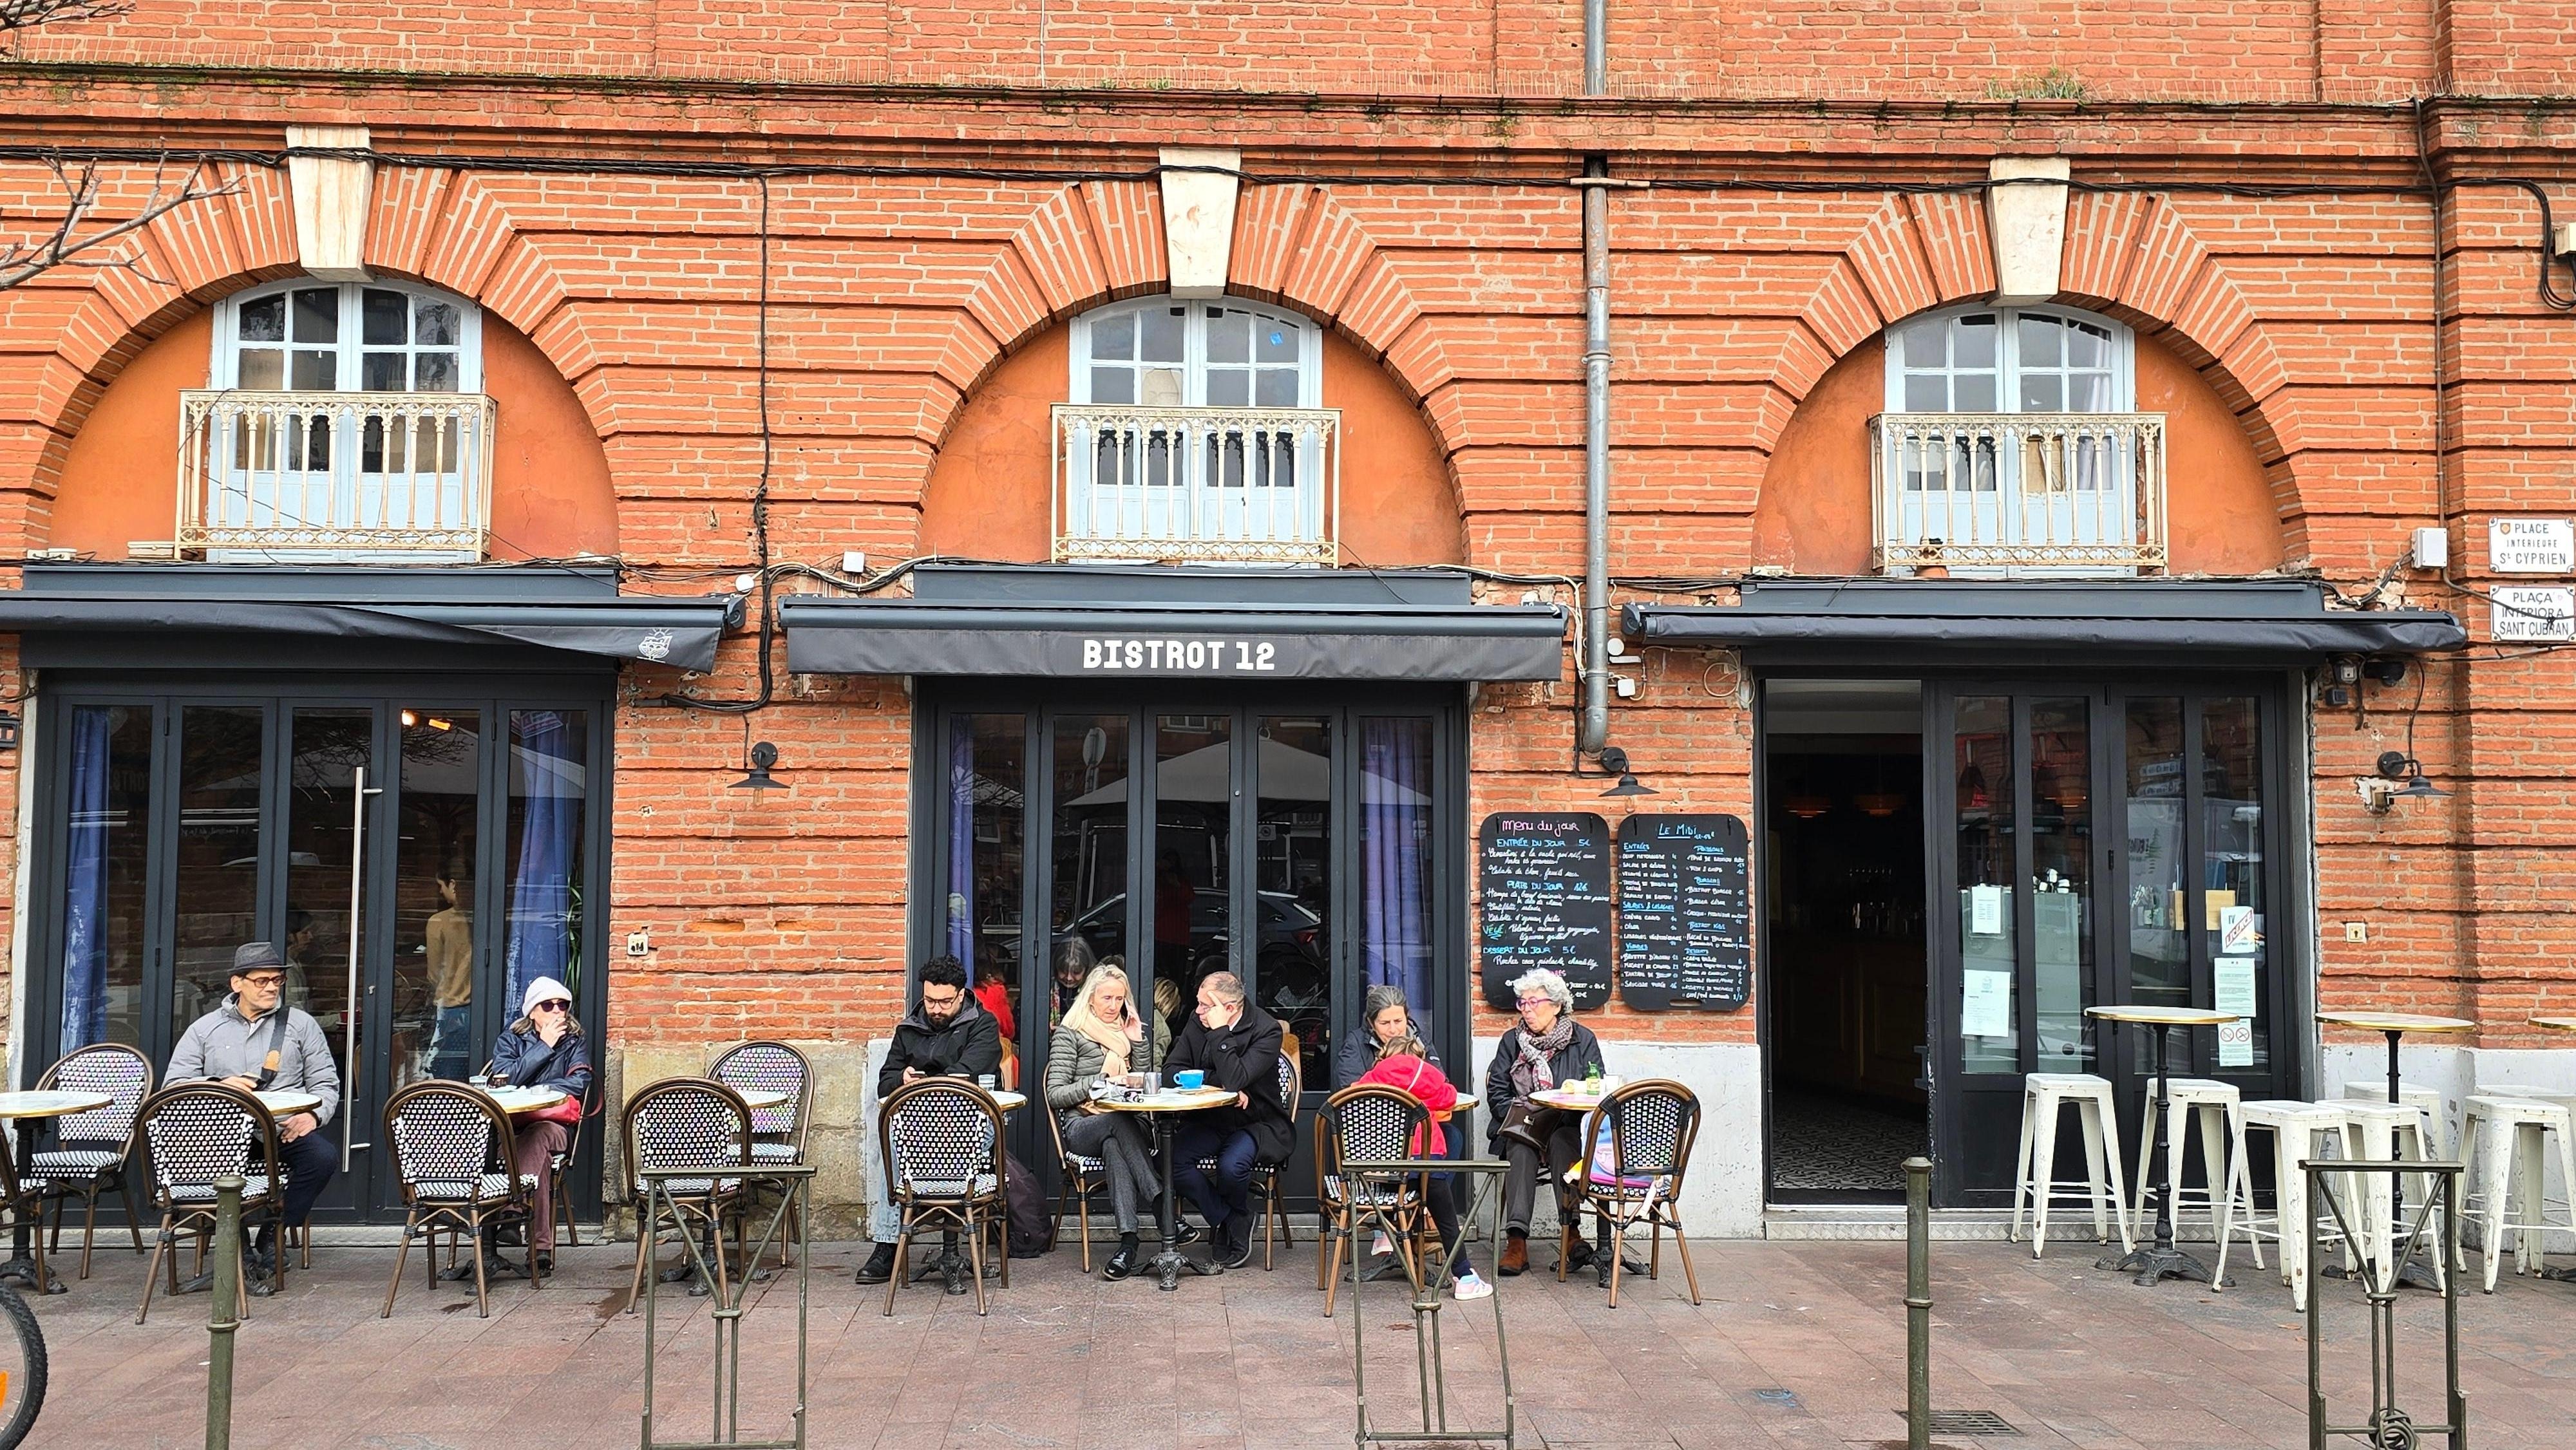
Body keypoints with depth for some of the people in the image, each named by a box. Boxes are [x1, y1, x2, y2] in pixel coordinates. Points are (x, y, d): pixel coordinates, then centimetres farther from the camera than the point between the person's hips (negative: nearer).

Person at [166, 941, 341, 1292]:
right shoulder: (205, 1029, 16)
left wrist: (313, 1115, -9)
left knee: (324, 1156, -31)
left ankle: (268, 1247, -16)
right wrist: (219, 1085, -11)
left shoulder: (301, 1025, 16)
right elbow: (175, 1086, 8)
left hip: (285, 1129, 0)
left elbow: (326, 1082, 12)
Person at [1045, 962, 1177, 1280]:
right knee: (1122, 1122, -37)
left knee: (1114, 1147, -35)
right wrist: (1099, 1082, -11)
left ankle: (1129, 1241, -48)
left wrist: (1137, 1042, 7)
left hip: (1122, 1127, 3)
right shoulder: (1070, 1033, 7)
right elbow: (1055, 1095, -1)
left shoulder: (1128, 1031, 23)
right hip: (1081, 1128, -3)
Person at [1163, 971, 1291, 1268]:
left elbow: (1235, 1080, -27)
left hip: (1257, 1124, -5)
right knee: (1172, 1157, -24)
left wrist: (1219, 1031, -25)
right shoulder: (1198, 1023, 1)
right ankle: (1224, 1221, -2)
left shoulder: (1267, 1029, -15)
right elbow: (1171, 1069, -4)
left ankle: (1238, 1221, 3)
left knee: (1231, 1165, -34)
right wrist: (1217, 1082, -17)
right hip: (1208, 1120, 5)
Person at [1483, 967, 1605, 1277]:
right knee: (1521, 1148, -33)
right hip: (1519, 1125, 1)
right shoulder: (1511, 1041, 14)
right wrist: (1520, 1117, -12)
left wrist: (1556, 1116, -14)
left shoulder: (1583, 1040, 7)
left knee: (1560, 1142, -36)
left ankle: (1570, 1231, -41)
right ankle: (1516, 1242, -44)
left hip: (1567, 1127, -1)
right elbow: (1496, 1092, 7)